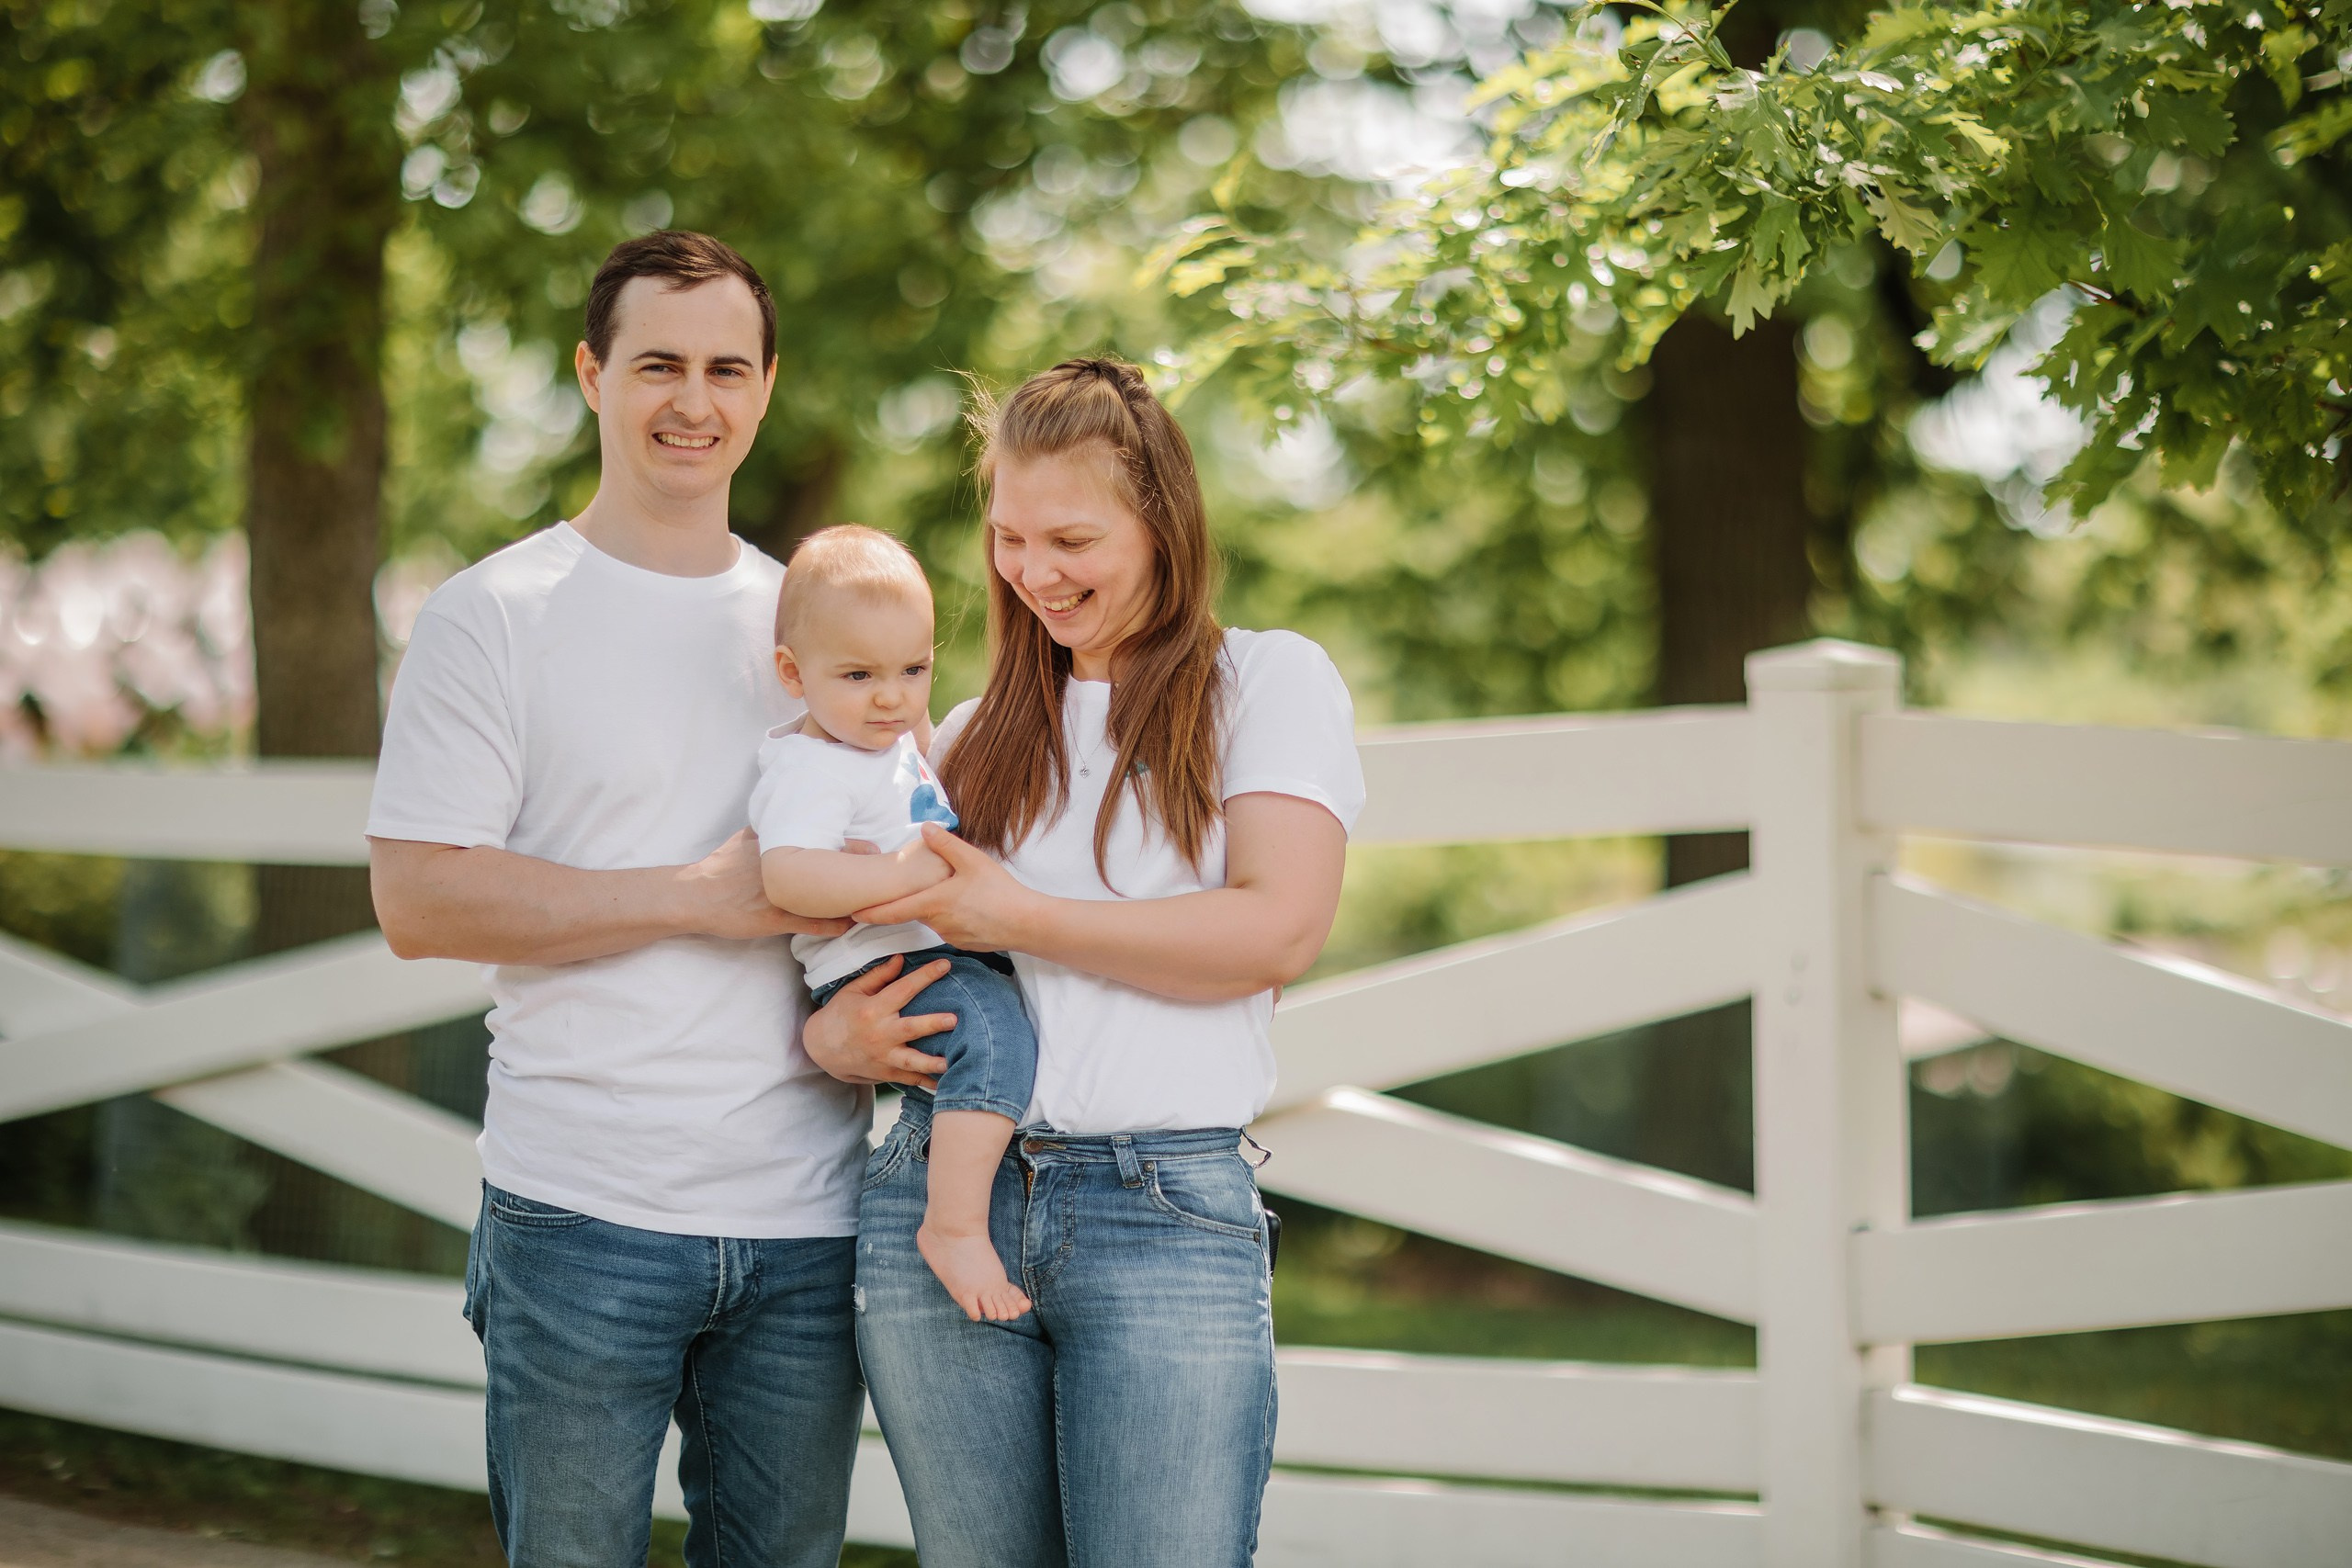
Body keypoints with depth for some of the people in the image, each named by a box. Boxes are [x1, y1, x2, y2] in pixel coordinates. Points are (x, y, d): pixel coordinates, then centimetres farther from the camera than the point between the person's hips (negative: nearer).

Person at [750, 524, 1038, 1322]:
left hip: (950, 953, 10)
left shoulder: (891, 743, 17)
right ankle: (955, 1225, -34)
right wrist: (907, 874, -31)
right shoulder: (809, 767, -14)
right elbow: (787, 873, -31)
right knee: (991, 1029, -33)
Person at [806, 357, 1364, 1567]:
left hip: (1168, 1209, -4)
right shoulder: (977, 736, 19)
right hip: (937, 1194, 4)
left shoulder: (1268, 680, 6)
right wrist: (830, 1033, 0)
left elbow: (1279, 930, -8)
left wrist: (1024, 920, -9)